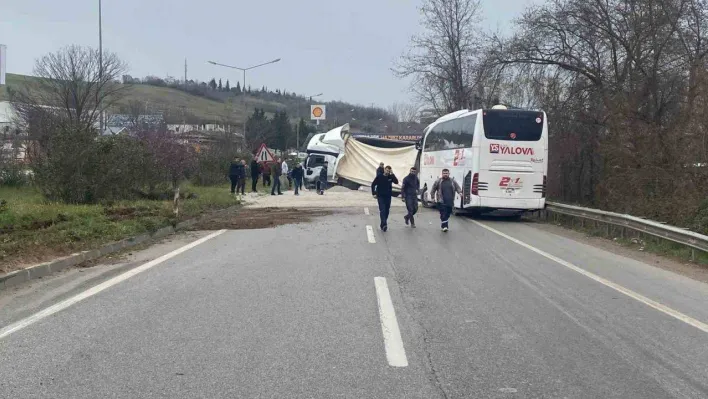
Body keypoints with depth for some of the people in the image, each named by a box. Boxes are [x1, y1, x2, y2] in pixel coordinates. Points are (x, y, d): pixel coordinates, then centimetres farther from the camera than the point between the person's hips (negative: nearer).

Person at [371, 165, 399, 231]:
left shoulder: (390, 177, 1)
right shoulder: (379, 177, -4)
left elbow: (396, 182, -15)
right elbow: (373, 184, 1)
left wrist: (392, 174, -19)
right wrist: (374, 193, -6)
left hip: (388, 197, 3)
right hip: (380, 196, -3)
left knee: (387, 211, 8)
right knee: (382, 210, -15)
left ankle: (382, 225, 19)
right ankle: (384, 224, -24)